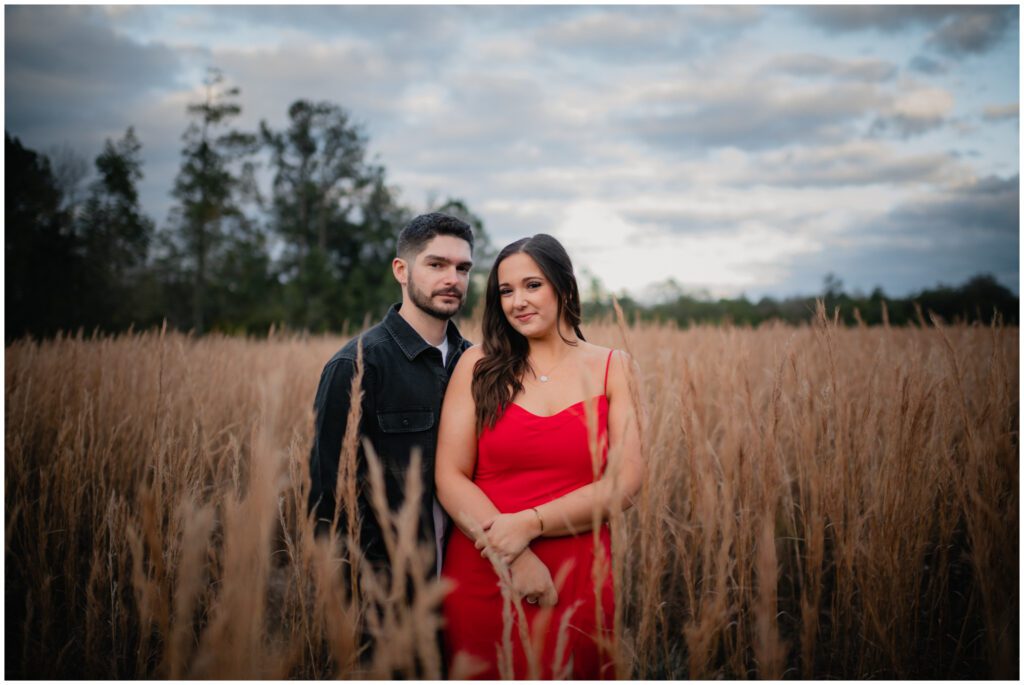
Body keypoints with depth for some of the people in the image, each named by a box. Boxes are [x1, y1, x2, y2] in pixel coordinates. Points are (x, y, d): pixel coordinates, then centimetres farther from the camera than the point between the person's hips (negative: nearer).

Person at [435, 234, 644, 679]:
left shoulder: (612, 367, 2)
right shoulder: (479, 365, 2)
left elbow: (626, 481, -7)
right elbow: (449, 477, -5)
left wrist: (529, 523, -17)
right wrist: (513, 557, -18)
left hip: (577, 580, 0)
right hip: (480, 578, 0)